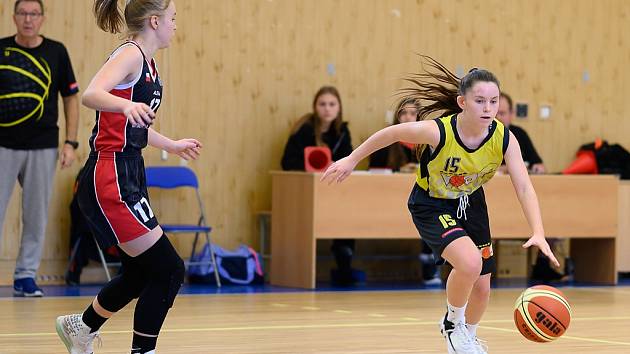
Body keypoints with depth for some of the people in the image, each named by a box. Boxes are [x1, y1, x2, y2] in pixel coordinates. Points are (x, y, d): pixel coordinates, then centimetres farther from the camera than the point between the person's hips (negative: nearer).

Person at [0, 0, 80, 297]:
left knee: (36, 216, 5)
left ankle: (26, 275, 14)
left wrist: (70, 143, 0)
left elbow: (71, 99, 7)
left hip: (43, 148, 1)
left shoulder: (56, 52, 3)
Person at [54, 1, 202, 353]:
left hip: (129, 176, 10)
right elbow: (91, 94, -31)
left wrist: (173, 145, 45)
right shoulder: (130, 55, -12)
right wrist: (126, 105, -51)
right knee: (169, 270, -10)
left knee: (141, 274, 18)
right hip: (110, 180, -10)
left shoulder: (148, 65, 16)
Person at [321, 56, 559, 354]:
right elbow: (392, 133, -17)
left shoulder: (504, 139, -24)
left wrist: (538, 234, -41)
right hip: (431, 206, -4)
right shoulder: (437, 131, -33)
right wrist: (352, 160, -6)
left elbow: (524, 187, -27)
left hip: (470, 203, 5)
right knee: (470, 263, -29)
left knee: (482, 286, 11)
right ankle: (452, 324, 1)